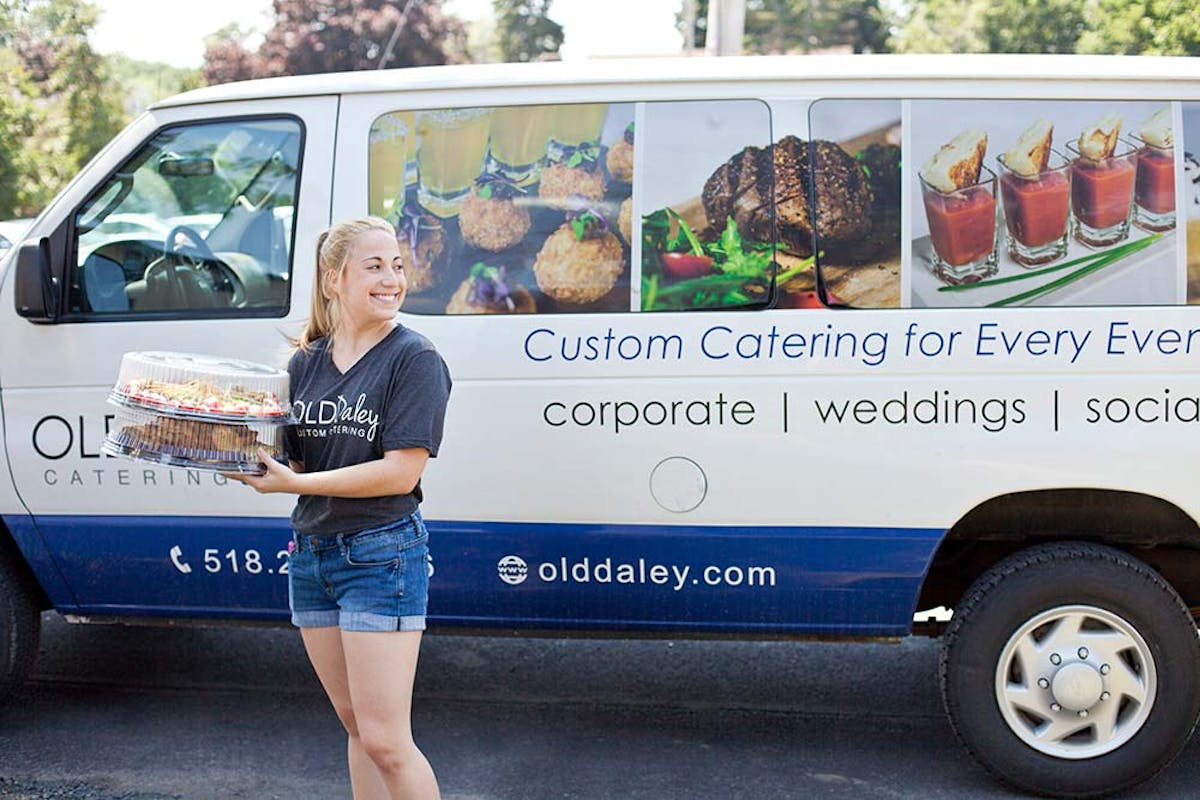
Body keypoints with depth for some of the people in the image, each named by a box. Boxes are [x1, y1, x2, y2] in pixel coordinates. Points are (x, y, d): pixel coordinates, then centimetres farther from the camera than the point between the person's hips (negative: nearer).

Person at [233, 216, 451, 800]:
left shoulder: (415, 359, -10)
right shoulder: (305, 363, 9)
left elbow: (401, 471, -17)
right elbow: (289, 460, 10)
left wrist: (296, 483, -17)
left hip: (382, 555, -6)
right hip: (311, 554, 6)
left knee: (385, 740, -6)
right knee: (357, 727, 16)